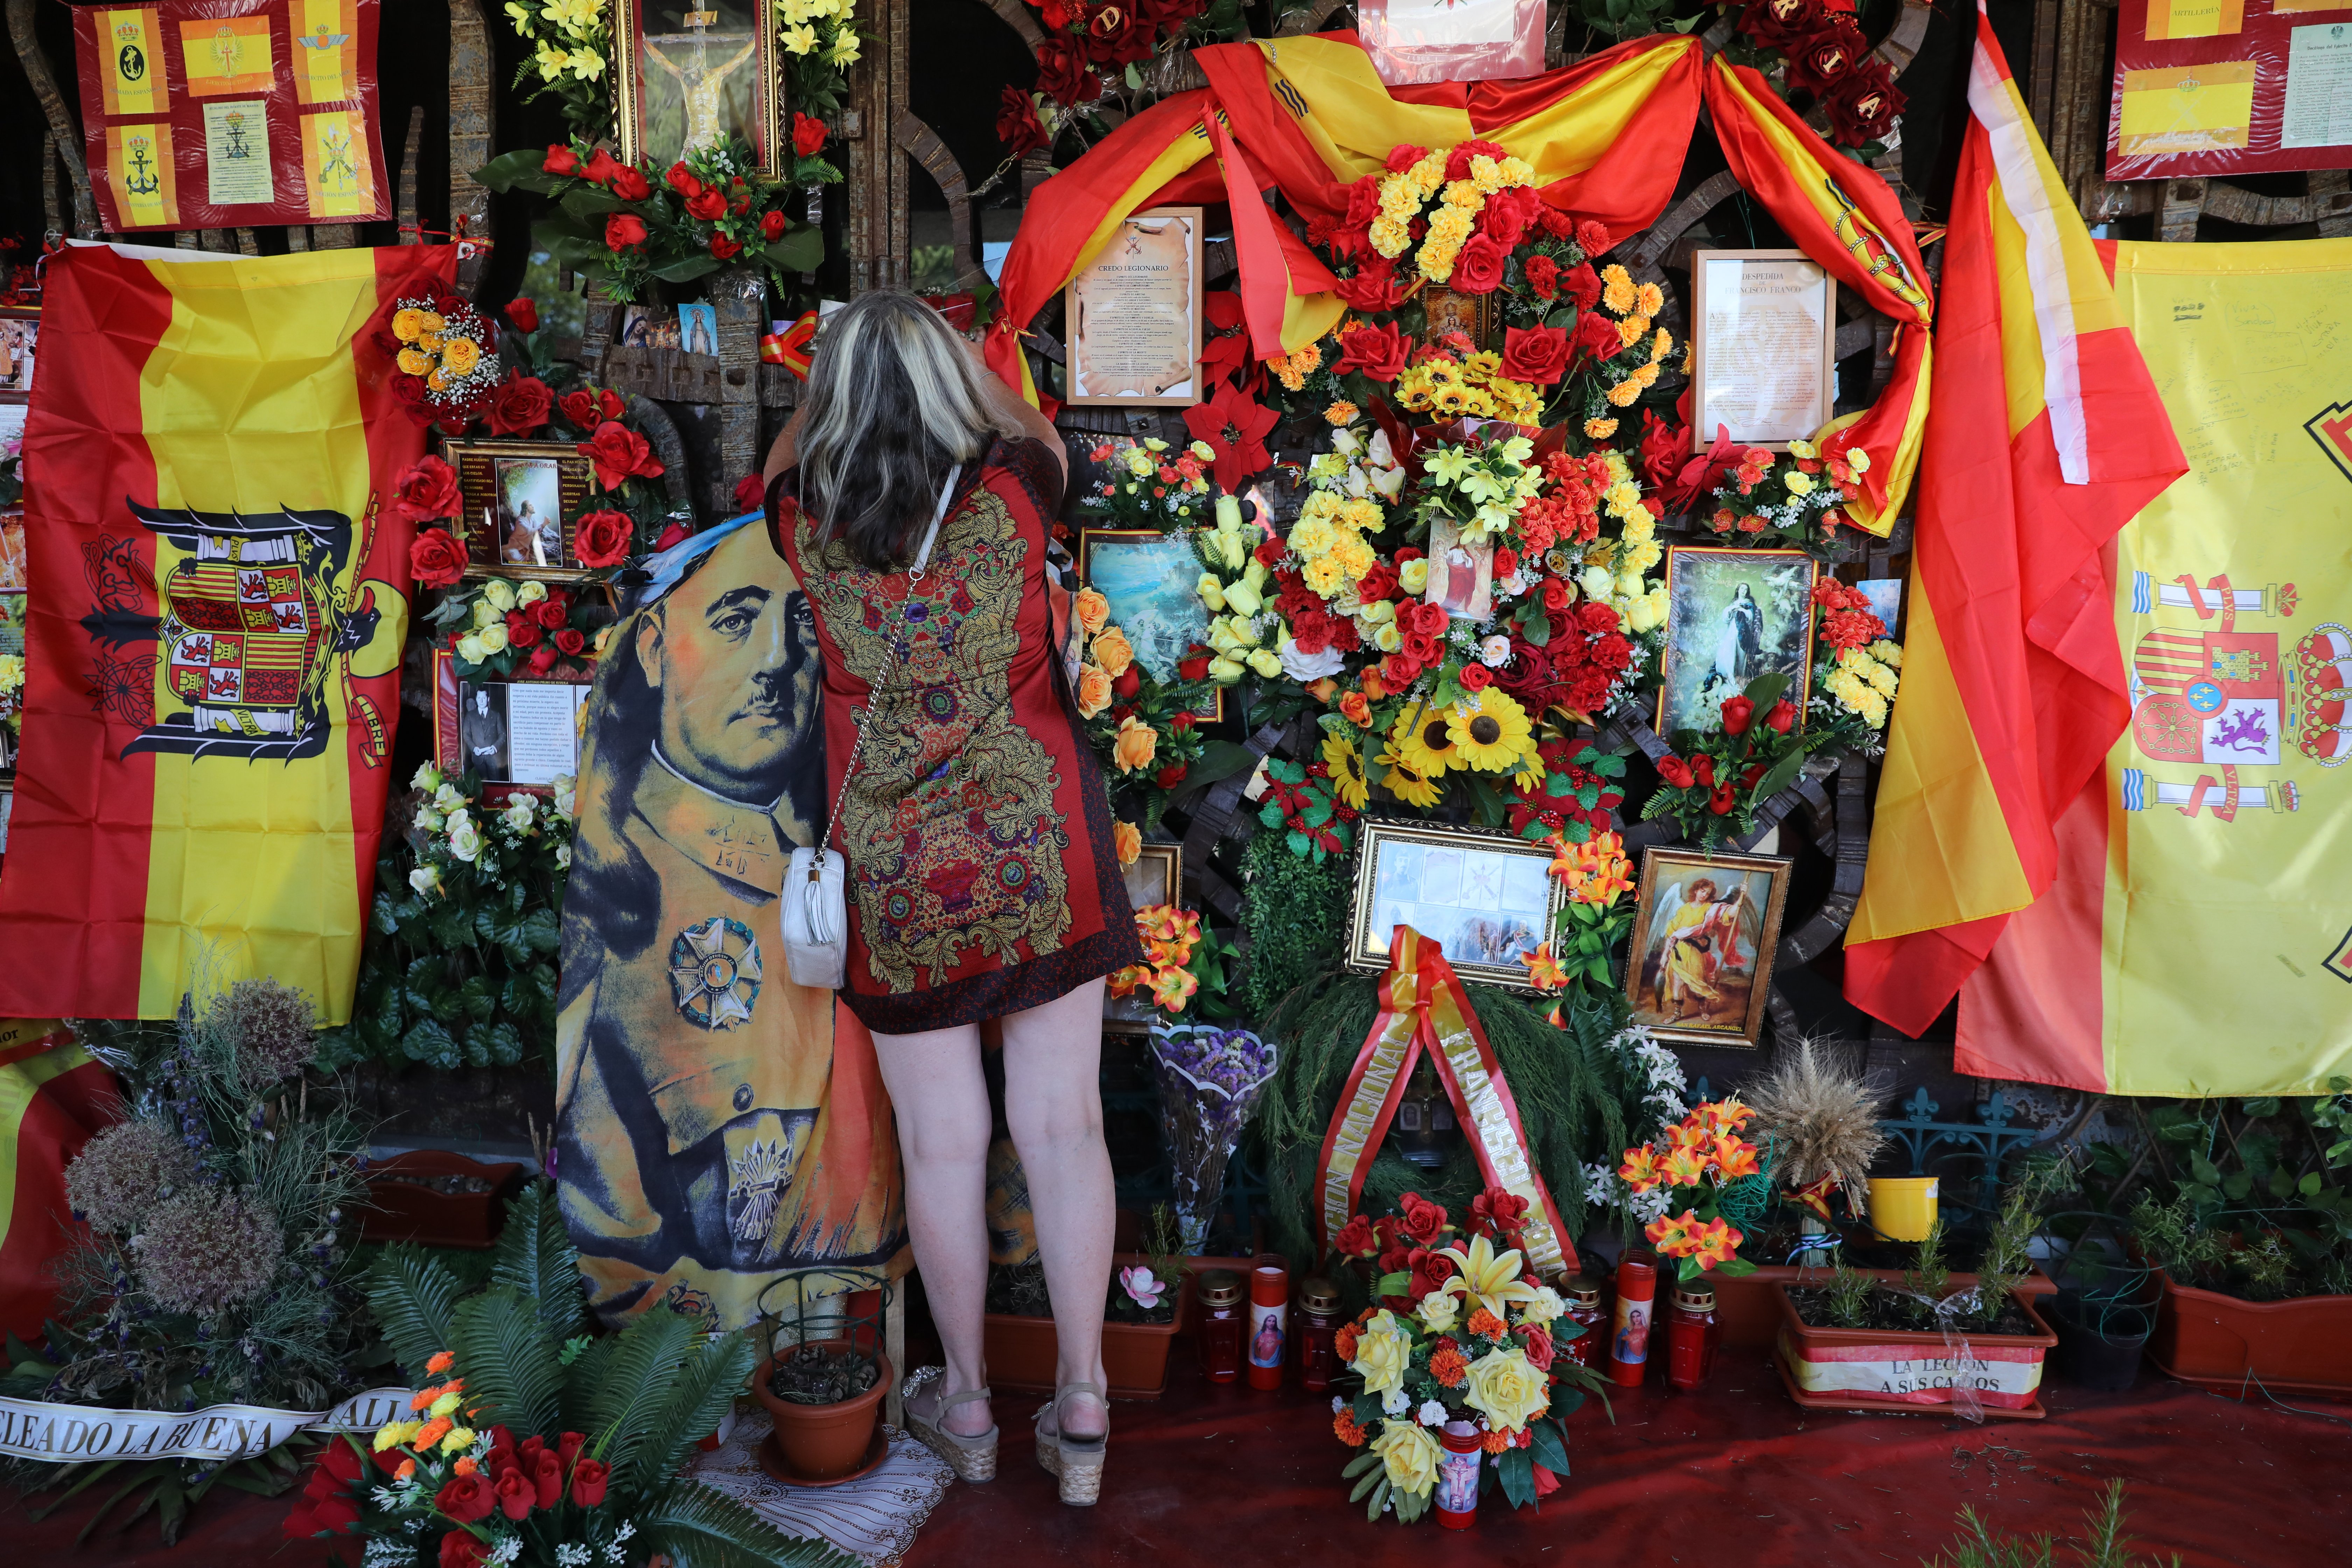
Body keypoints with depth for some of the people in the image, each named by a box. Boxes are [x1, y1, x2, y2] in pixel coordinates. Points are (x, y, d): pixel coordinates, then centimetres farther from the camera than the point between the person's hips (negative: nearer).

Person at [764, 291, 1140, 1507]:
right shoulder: (1008, 495, -6)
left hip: (893, 865, 1)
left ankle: (966, 1406, 25)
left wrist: (844, 372, 30)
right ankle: (1082, 1408, 14)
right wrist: (964, 359, 31)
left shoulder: (807, 525, -4)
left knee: (940, 1140, 9)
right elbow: (1043, 441, 19)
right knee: (1062, 1122, 5)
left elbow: (784, 462, 21)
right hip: (1035, 842, 0)